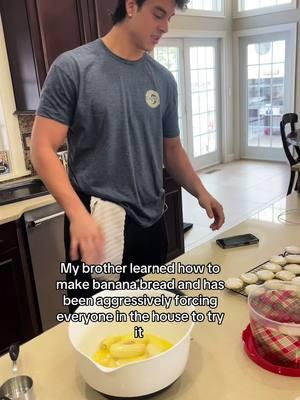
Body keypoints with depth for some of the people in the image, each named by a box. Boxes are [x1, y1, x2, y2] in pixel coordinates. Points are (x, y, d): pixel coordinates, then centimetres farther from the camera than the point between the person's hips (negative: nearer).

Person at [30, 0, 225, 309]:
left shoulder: (164, 80, 7)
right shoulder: (73, 67, -7)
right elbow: (42, 149, -11)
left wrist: (201, 193, 2)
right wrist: (78, 214, -24)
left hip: (151, 224, 5)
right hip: (95, 226, -4)